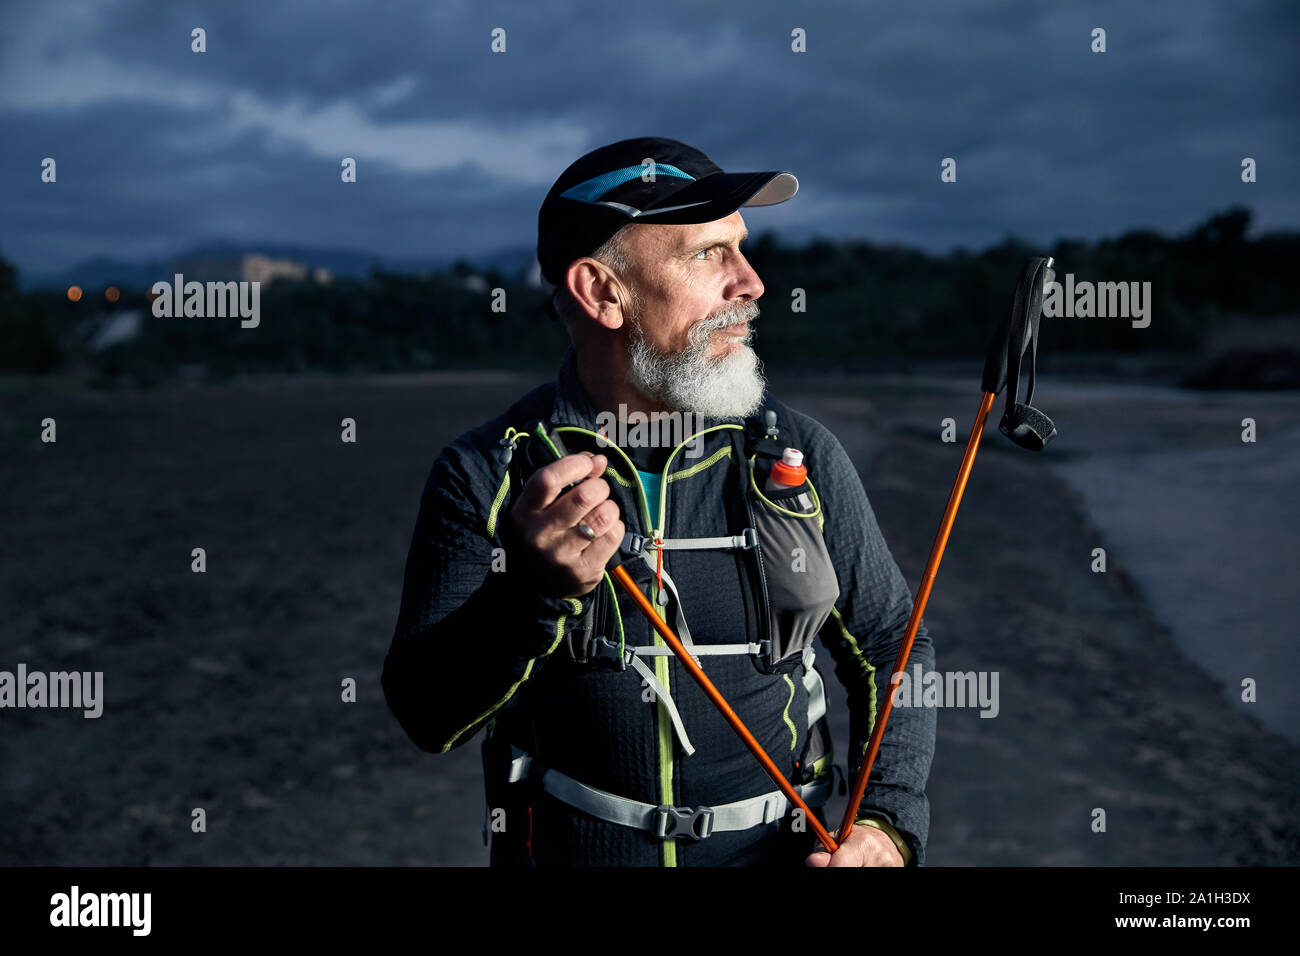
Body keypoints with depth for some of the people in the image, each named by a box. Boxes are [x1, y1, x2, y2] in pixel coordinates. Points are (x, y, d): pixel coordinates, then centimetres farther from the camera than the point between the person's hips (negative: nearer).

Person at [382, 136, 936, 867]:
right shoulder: (484, 475, -6)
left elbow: (893, 648, 8)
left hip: (775, 849, 1)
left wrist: (890, 827, -6)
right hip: (564, 848, 0)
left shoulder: (800, 456, -1)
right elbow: (428, 720, -12)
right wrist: (534, 593, -28)